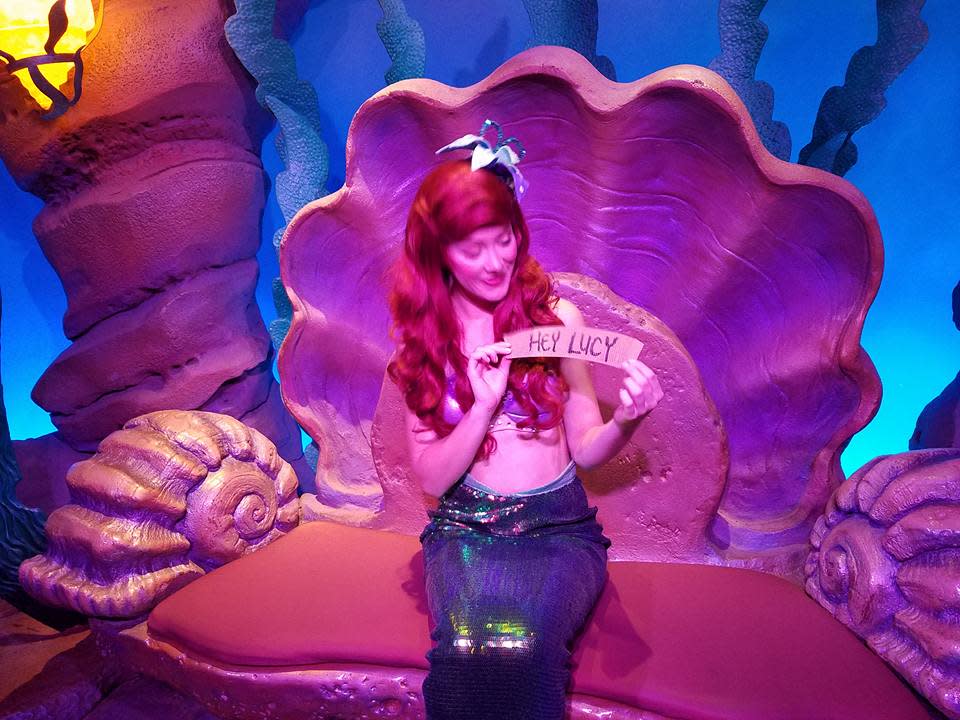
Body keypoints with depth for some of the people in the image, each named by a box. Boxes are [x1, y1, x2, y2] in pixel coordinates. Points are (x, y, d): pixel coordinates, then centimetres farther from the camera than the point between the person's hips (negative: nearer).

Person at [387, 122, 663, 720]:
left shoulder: (555, 316, -2)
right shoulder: (423, 338, 2)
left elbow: (585, 449, 4)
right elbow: (431, 477, -2)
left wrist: (626, 422, -18)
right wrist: (485, 403, -17)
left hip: (560, 525, 0)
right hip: (464, 528, 1)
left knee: (530, 641, -30)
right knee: (467, 646, -29)